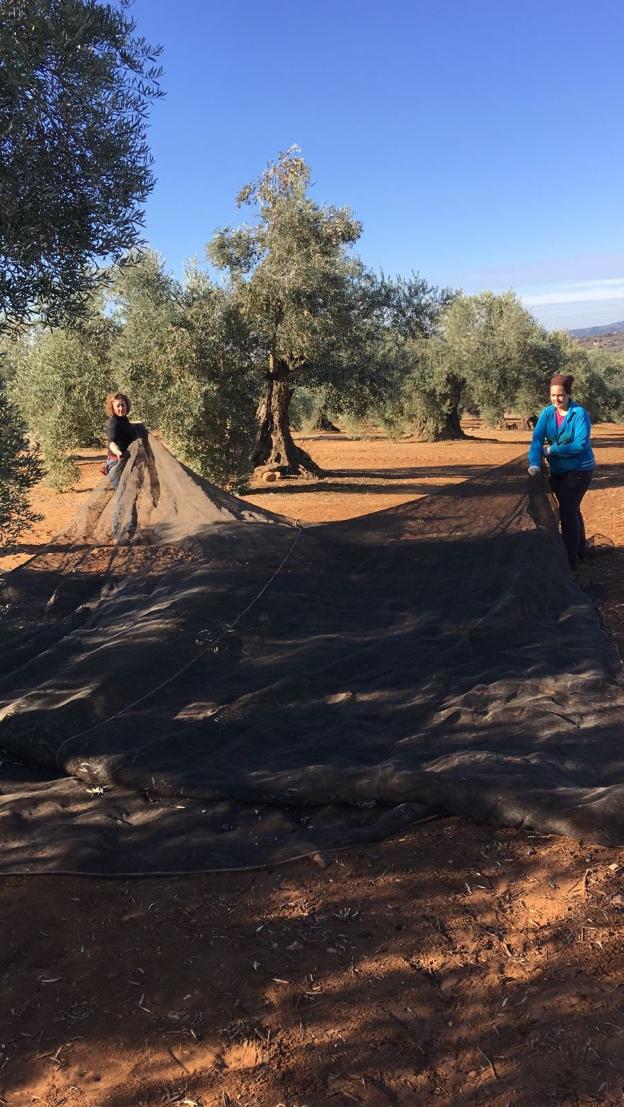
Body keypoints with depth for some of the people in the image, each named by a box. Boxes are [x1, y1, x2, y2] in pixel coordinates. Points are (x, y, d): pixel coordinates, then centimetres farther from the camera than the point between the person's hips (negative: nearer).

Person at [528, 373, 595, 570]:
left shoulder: (579, 414, -19)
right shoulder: (547, 413, -3)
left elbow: (581, 445, -24)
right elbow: (537, 439, -12)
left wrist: (551, 450, -19)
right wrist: (534, 463, -27)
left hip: (579, 469, -6)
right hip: (558, 470, 6)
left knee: (567, 511, -12)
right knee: (571, 510, 18)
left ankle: (571, 559, -6)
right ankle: (579, 550, 33)